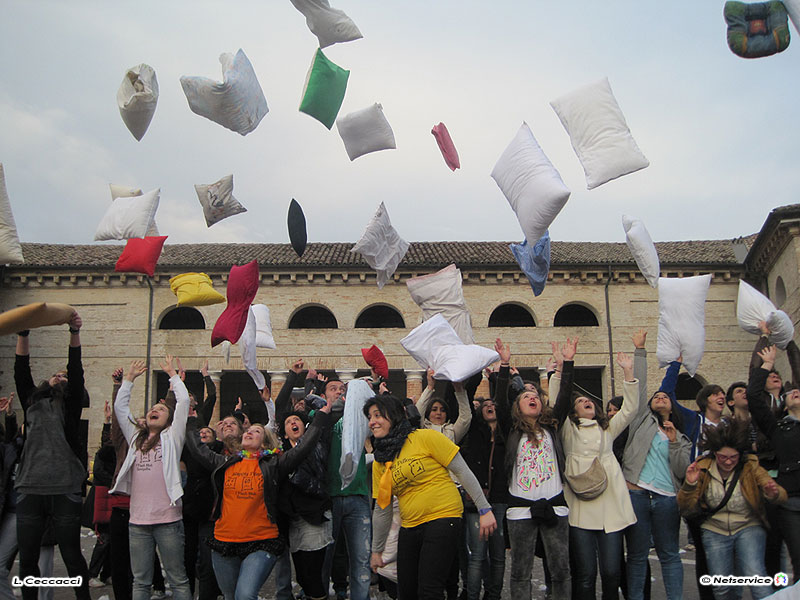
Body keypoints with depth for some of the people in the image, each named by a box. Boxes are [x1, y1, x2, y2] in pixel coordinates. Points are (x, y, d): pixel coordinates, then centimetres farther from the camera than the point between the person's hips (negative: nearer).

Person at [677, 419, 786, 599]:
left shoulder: (751, 467, -8)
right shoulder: (703, 468, -7)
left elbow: (781, 495, -14)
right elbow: (685, 507, -8)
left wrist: (775, 493, -38)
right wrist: (689, 484, -27)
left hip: (749, 528, -1)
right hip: (715, 531, 1)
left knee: (755, 575, -21)